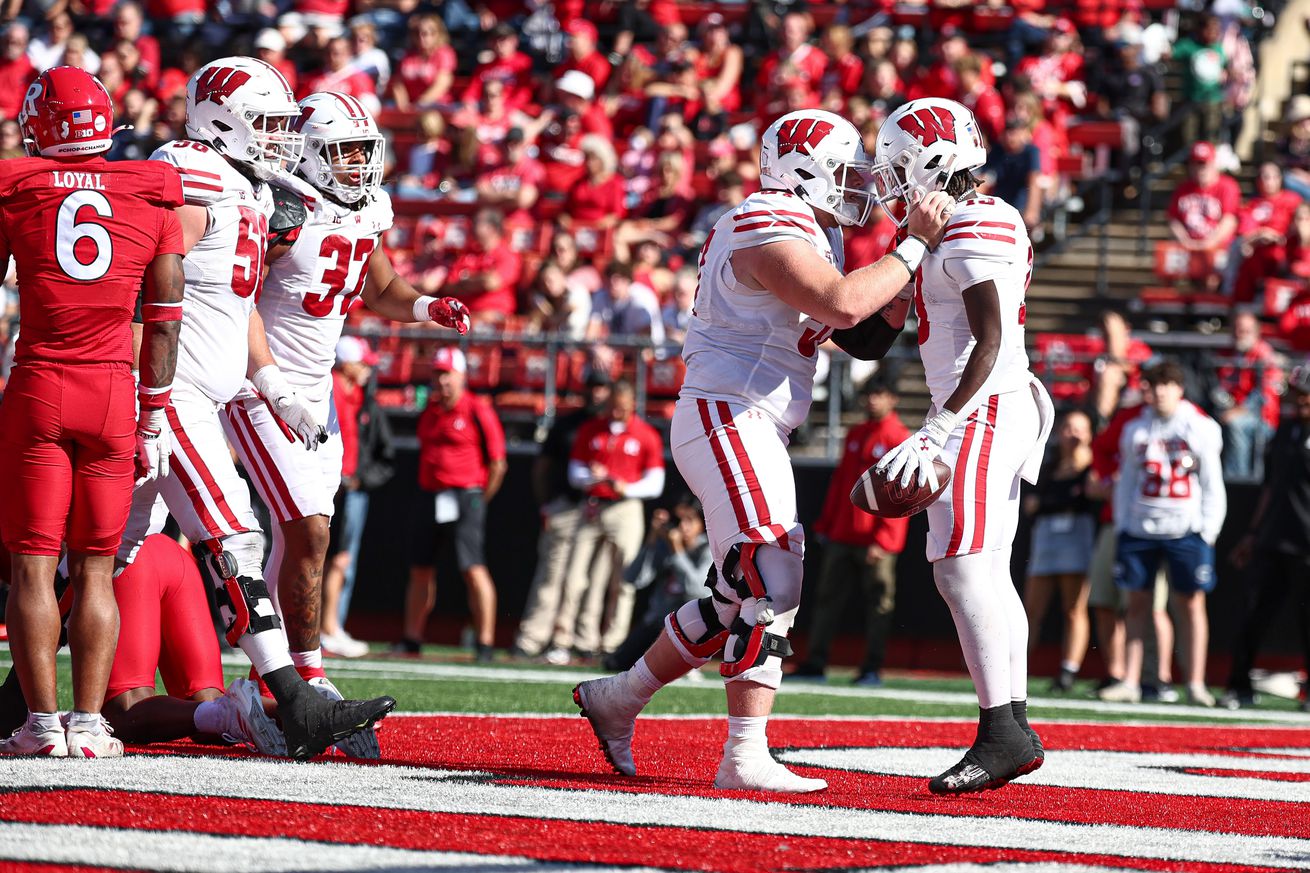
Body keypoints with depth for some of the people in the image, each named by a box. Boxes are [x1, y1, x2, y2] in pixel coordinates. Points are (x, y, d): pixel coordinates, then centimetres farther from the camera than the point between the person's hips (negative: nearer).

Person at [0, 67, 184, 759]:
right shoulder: (154, 201, 5)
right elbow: (164, 322, 5)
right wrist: (155, 414, 12)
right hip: (114, 391, 2)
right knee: (95, 569, 7)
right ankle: (88, 724, 3)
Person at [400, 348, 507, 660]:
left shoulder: (478, 411, -6)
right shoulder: (429, 412, 13)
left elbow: (497, 464, -4)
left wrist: (480, 501, -3)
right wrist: (427, 496, 13)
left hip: (465, 497, -7)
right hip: (429, 496, 7)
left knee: (473, 570, -11)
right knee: (420, 571, 10)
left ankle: (486, 643, -10)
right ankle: (412, 640, 18)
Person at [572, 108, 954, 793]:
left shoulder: (807, 235, 20)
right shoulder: (773, 231, -14)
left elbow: (864, 336, 21)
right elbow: (843, 305, -29)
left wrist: (912, 274, 7)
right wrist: (914, 247, -19)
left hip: (747, 429, 11)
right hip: (728, 420, -11)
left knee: (740, 601, 14)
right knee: (770, 584, -17)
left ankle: (616, 698, 26)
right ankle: (746, 758, -19)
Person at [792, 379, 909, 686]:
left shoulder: (900, 440, -6)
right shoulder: (855, 435, 15)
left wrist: (883, 539, -17)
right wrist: (825, 524, 14)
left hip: (875, 541, -7)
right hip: (842, 535, 7)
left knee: (878, 601, -1)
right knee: (828, 597, 5)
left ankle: (872, 669, 2)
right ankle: (815, 663, 8)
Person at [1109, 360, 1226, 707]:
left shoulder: (1201, 429, 0)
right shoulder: (1135, 430, 9)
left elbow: (1212, 484, 1)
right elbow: (1126, 481, 14)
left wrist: (1208, 531, -6)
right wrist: (1121, 528, 7)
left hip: (1185, 530, -3)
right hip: (1140, 529, 3)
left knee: (1191, 603, -1)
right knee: (1137, 603, 4)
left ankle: (1195, 684, 3)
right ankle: (1130, 682, 7)